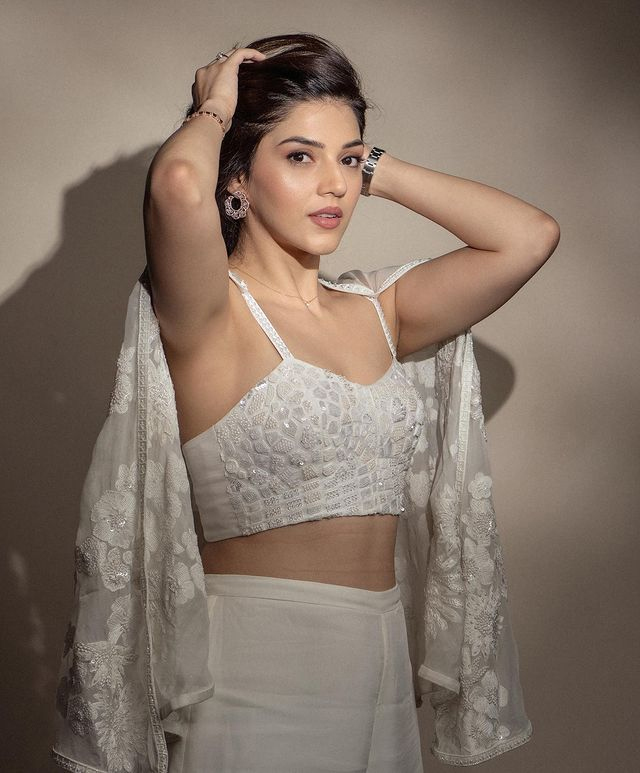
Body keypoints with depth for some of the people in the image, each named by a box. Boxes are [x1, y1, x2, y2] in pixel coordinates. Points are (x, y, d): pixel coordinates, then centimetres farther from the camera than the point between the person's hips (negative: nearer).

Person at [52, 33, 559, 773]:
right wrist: (211, 112, -8)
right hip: (254, 674, -6)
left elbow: (529, 235, 5)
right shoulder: (207, 315, -10)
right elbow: (179, 183, -30)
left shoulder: (377, 311, 8)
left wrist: (374, 168, 5)